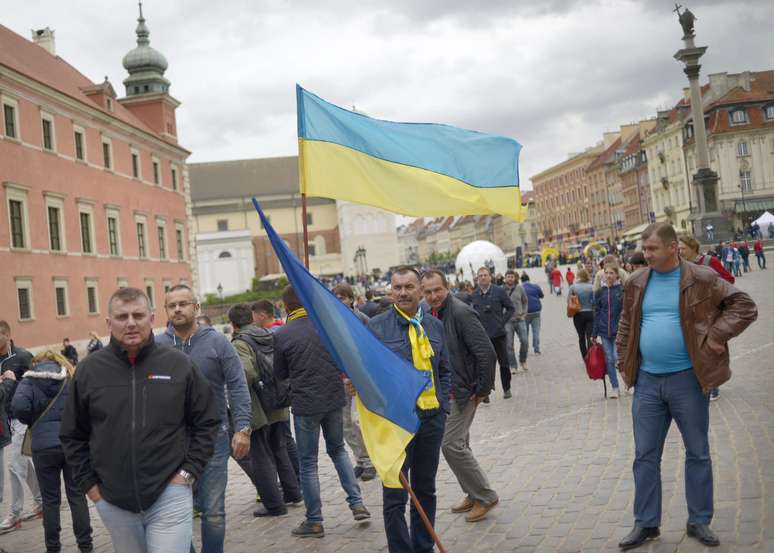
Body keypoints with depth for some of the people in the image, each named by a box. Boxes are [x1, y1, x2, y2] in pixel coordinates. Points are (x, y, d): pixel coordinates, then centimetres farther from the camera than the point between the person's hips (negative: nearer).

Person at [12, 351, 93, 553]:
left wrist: (32, 422, 6)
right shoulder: (72, 377, 9)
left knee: (50, 500, 11)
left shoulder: (29, 380, 5)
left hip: (44, 445, -1)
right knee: (77, 495, 9)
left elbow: (19, 406, -12)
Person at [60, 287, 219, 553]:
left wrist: (189, 471, -3)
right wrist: (89, 484, 4)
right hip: (113, 502, 2)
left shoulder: (179, 364, -3)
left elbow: (207, 422, 4)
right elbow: (72, 435, 9)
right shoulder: (89, 370, -1)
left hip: (169, 495, -2)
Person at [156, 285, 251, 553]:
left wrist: (242, 428, -10)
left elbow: (238, 387, -2)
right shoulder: (157, 346, 2)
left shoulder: (217, 342, -2)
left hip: (213, 437, -1)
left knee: (214, 513, 3)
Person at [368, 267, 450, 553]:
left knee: (426, 490, 17)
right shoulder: (376, 326, -7)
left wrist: (443, 405, 7)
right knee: (395, 496, 0)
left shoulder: (434, 325, 8)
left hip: (432, 419, 5)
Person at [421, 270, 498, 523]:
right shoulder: (431, 314, 6)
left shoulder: (461, 313, -20)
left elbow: (487, 353, -23)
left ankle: (485, 497, 6)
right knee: (459, 444, 16)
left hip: (462, 392, -9)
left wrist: (483, 389, -17)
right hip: (444, 392, 9)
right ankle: (475, 495, 31)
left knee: (451, 445, -9)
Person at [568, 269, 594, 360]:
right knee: (590, 337, 0)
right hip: (590, 313, 0)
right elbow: (594, 301, -7)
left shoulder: (573, 287, -7)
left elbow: (568, 300, -3)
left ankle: (585, 358, 19)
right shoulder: (591, 287, -7)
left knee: (581, 337, 13)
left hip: (578, 315, 0)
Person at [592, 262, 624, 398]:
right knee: (609, 360, 7)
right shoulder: (600, 292, 5)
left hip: (619, 331, -3)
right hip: (604, 332, 3)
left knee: (618, 358, -7)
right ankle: (614, 387, 20)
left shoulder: (622, 290, -4)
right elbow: (597, 314, 8)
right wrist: (594, 334, 8)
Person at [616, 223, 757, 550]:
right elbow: (626, 326, 16)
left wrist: (716, 336, -14)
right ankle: (646, 523, 20)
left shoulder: (702, 279, -7)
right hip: (647, 381, 3)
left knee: (697, 453, 10)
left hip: (687, 378, -3)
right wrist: (624, 364, 9)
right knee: (645, 455, 8)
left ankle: (699, 521, 25)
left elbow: (744, 306, -5)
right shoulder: (636, 284, 5)